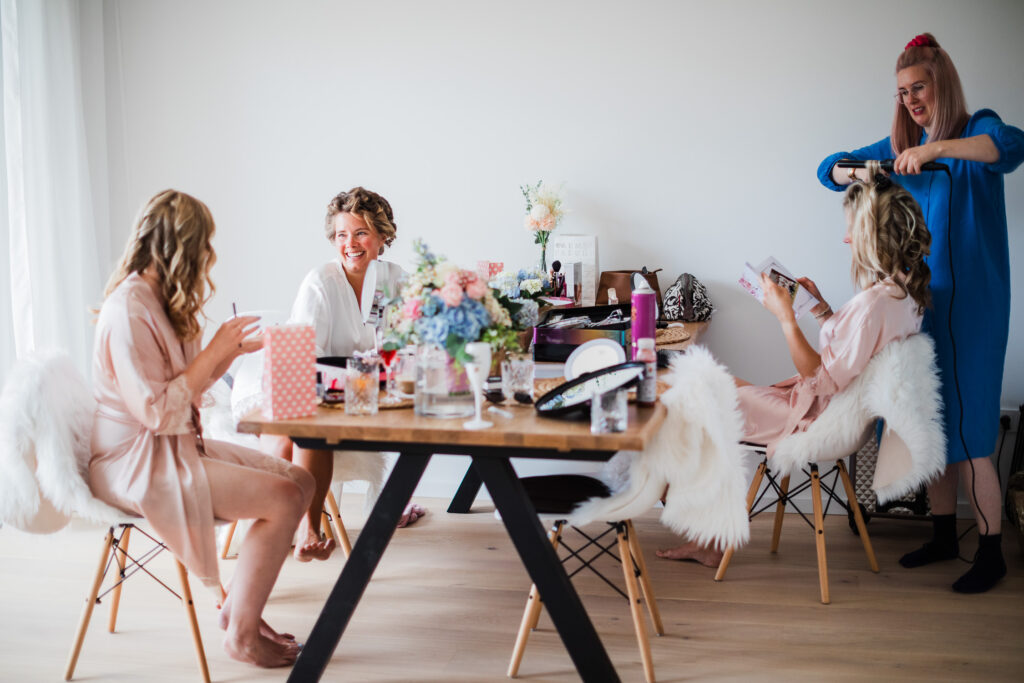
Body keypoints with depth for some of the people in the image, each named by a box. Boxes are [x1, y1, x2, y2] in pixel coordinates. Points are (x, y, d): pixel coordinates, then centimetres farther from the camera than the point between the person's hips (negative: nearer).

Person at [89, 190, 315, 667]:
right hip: (137, 465, -10)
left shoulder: (159, 299, 10)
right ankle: (241, 633, -4)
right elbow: (158, 412, -23)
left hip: (176, 447, 10)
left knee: (300, 480, 0)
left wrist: (231, 350, 10)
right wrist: (213, 352, -18)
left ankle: (237, 606, 10)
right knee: (283, 499, -19)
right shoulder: (129, 309, -20)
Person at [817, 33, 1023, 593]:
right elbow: (829, 169, 16)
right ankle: (943, 535, 24)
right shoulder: (901, 146, 14)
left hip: (969, 305, -6)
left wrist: (937, 148, -35)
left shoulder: (975, 132, -4)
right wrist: (857, 172, -5)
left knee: (966, 429, -5)